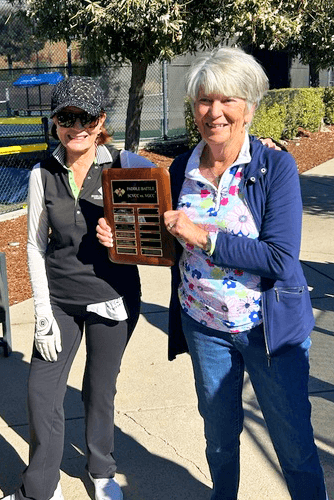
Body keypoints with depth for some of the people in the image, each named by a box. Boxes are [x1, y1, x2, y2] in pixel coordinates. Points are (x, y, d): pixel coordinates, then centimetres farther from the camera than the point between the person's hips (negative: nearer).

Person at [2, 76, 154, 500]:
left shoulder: (123, 167, -8)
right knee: (42, 393, 4)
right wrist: (43, 313, -4)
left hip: (113, 298, -1)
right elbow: (35, 246, 0)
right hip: (59, 298, 2)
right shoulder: (44, 175, -3)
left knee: (100, 390, 13)